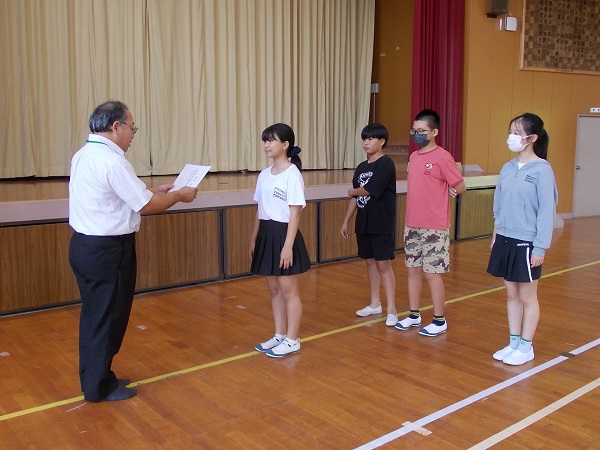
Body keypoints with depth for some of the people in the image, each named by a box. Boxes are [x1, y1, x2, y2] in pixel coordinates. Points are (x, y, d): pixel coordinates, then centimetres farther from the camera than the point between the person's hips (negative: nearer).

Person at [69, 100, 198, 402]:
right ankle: (100, 387, 20)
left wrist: (153, 192, 14)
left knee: (93, 314, 19)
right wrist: (180, 196, -2)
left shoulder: (83, 155, 9)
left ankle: (94, 378, 34)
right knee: (108, 317, 5)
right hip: (108, 251, -9)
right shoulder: (112, 161, -20)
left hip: (84, 245, 9)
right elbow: (146, 205, -16)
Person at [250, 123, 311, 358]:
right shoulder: (264, 175, 10)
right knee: (274, 290, 15)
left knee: (289, 291, 3)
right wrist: (254, 239, 15)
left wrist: (288, 246, -19)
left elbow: (295, 213, -15)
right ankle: (279, 336, 27)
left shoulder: (292, 174, -12)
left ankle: (292, 340, 15)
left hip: (283, 234, -8)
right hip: (266, 235, 8)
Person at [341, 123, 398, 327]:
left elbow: (368, 190, -20)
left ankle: (391, 310, 1)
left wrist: (352, 191, 0)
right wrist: (346, 222, 13)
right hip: (363, 224, 7)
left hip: (382, 225, -7)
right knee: (370, 262, 14)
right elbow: (354, 198, 14)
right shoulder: (361, 167, 11)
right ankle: (375, 304, 26)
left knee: (383, 264, -5)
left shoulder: (386, 164, -13)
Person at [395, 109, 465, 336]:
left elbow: (460, 187, -7)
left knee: (432, 273, 1)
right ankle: (414, 315, 26)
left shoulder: (442, 157, -11)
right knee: (412, 269, 12)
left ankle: (439, 321, 16)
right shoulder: (413, 157, 11)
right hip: (412, 225, 7)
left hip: (434, 228, -7)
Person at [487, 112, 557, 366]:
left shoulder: (542, 170, -12)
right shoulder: (508, 168, 6)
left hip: (527, 243, -6)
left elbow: (546, 211, -13)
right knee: (511, 294, 15)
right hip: (505, 240, 6)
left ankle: (526, 347, 23)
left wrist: (540, 248, -14)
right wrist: (496, 235, 11)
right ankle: (514, 342, 28)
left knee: (527, 297, 8)